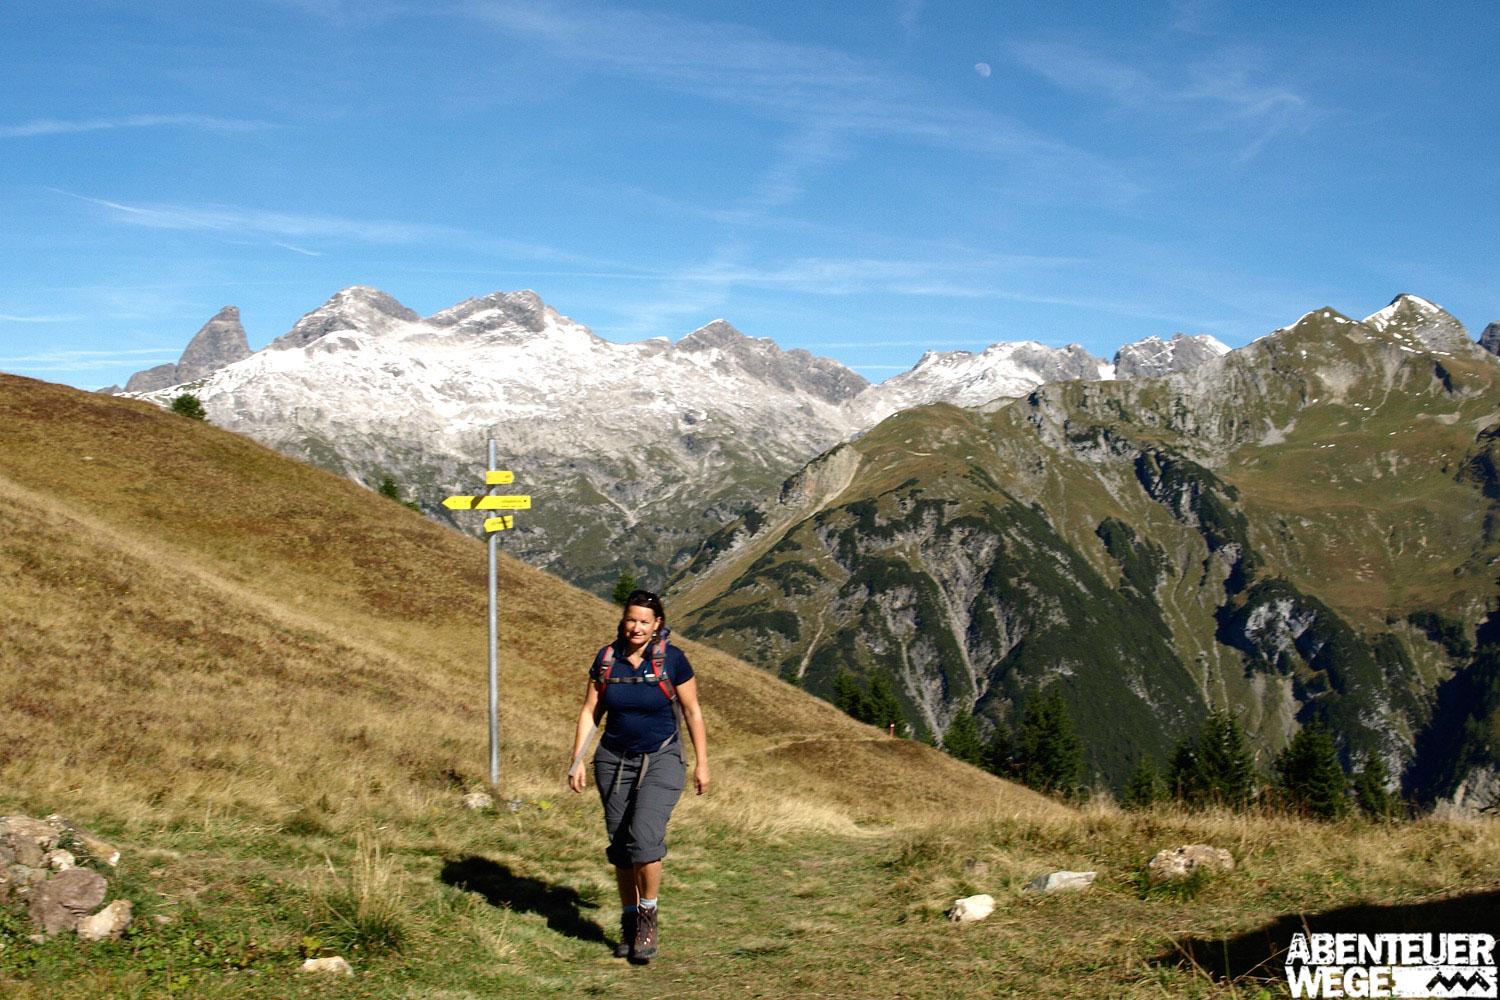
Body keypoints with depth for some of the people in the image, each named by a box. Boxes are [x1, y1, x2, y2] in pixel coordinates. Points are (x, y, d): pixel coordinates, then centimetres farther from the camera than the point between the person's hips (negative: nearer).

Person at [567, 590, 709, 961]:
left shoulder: (672, 659, -9)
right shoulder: (606, 658, -1)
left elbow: (692, 712, -1)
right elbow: (590, 712, 5)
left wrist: (702, 763, -1)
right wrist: (576, 761, 0)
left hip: (661, 760, -3)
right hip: (614, 760, 4)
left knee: (645, 836, -19)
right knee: (620, 844, 6)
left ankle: (648, 916, 0)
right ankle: (629, 922, 21)